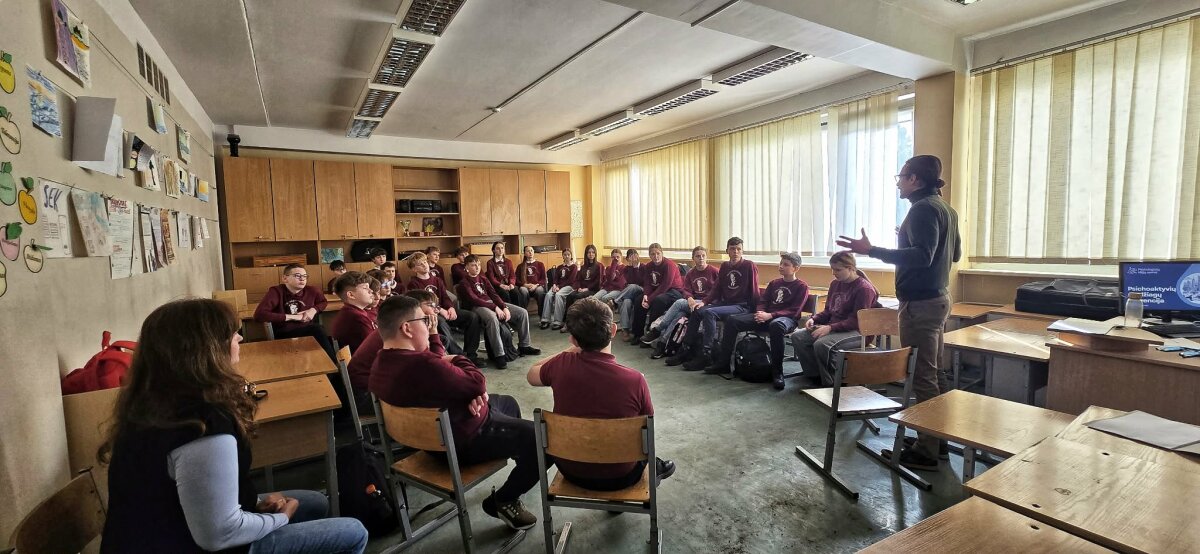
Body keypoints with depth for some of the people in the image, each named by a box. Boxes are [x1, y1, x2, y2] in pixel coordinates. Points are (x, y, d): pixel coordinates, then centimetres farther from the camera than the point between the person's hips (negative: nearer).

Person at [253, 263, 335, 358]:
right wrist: (292, 317, -14)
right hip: (284, 335, -3)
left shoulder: (312, 290, 4)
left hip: (309, 331, 4)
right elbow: (258, 315, -17)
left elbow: (324, 302, 25)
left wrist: (314, 310, 3)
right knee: (316, 330, -29)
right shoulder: (276, 292, -6)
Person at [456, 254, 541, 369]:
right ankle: (499, 355, -39)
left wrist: (505, 307, -7)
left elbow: (493, 294, 11)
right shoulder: (464, 283, 1)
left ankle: (524, 346, 4)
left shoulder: (483, 279, 22)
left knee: (522, 312, -6)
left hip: (492, 303, 7)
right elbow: (474, 299, -13)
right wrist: (495, 307, -22)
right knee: (492, 318, -43)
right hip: (477, 307, -7)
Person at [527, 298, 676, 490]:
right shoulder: (635, 380, -26)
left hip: (570, 471, 2)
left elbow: (531, 375, 3)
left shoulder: (562, 365, -22)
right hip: (619, 477, -1)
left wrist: (573, 349, 3)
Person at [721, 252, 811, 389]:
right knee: (732, 320, -13)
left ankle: (777, 371, -34)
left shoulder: (802, 286, 2)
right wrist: (761, 313, -6)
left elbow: (794, 311, -9)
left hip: (787, 319, -6)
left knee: (776, 325, -45)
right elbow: (763, 302, 19)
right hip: (766, 317, 6)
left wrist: (770, 315, -20)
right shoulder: (774, 283, 20)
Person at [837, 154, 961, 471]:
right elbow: (955, 254, 25)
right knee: (934, 373, 17)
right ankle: (939, 438, 28)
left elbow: (922, 257, -26)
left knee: (922, 377, -5)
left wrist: (871, 251, -32)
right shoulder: (946, 209, 16)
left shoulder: (923, 208, -15)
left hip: (920, 303, -10)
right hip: (937, 298, 10)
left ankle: (926, 453, 3)